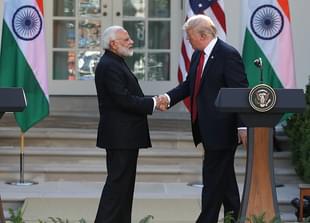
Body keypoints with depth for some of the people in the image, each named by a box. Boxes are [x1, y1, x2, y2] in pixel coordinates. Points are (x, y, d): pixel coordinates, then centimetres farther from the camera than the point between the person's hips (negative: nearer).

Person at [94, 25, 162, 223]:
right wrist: (152, 103, -15)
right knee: (118, 183, -6)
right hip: (119, 136, -11)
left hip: (125, 135, 11)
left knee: (124, 183, 14)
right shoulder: (109, 66, -17)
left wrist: (152, 101, 4)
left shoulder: (116, 63, 16)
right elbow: (123, 99, -24)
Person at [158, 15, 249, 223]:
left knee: (213, 177, -4)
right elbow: (189, 84, 15)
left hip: (222, 128, -9)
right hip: (207, 128, 9)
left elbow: (241, 92, -17)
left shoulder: (228, 55, -14)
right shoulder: (198, 55, 11)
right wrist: (169, 98, -3)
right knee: (225, 177, 17)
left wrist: (243, 127, -20)